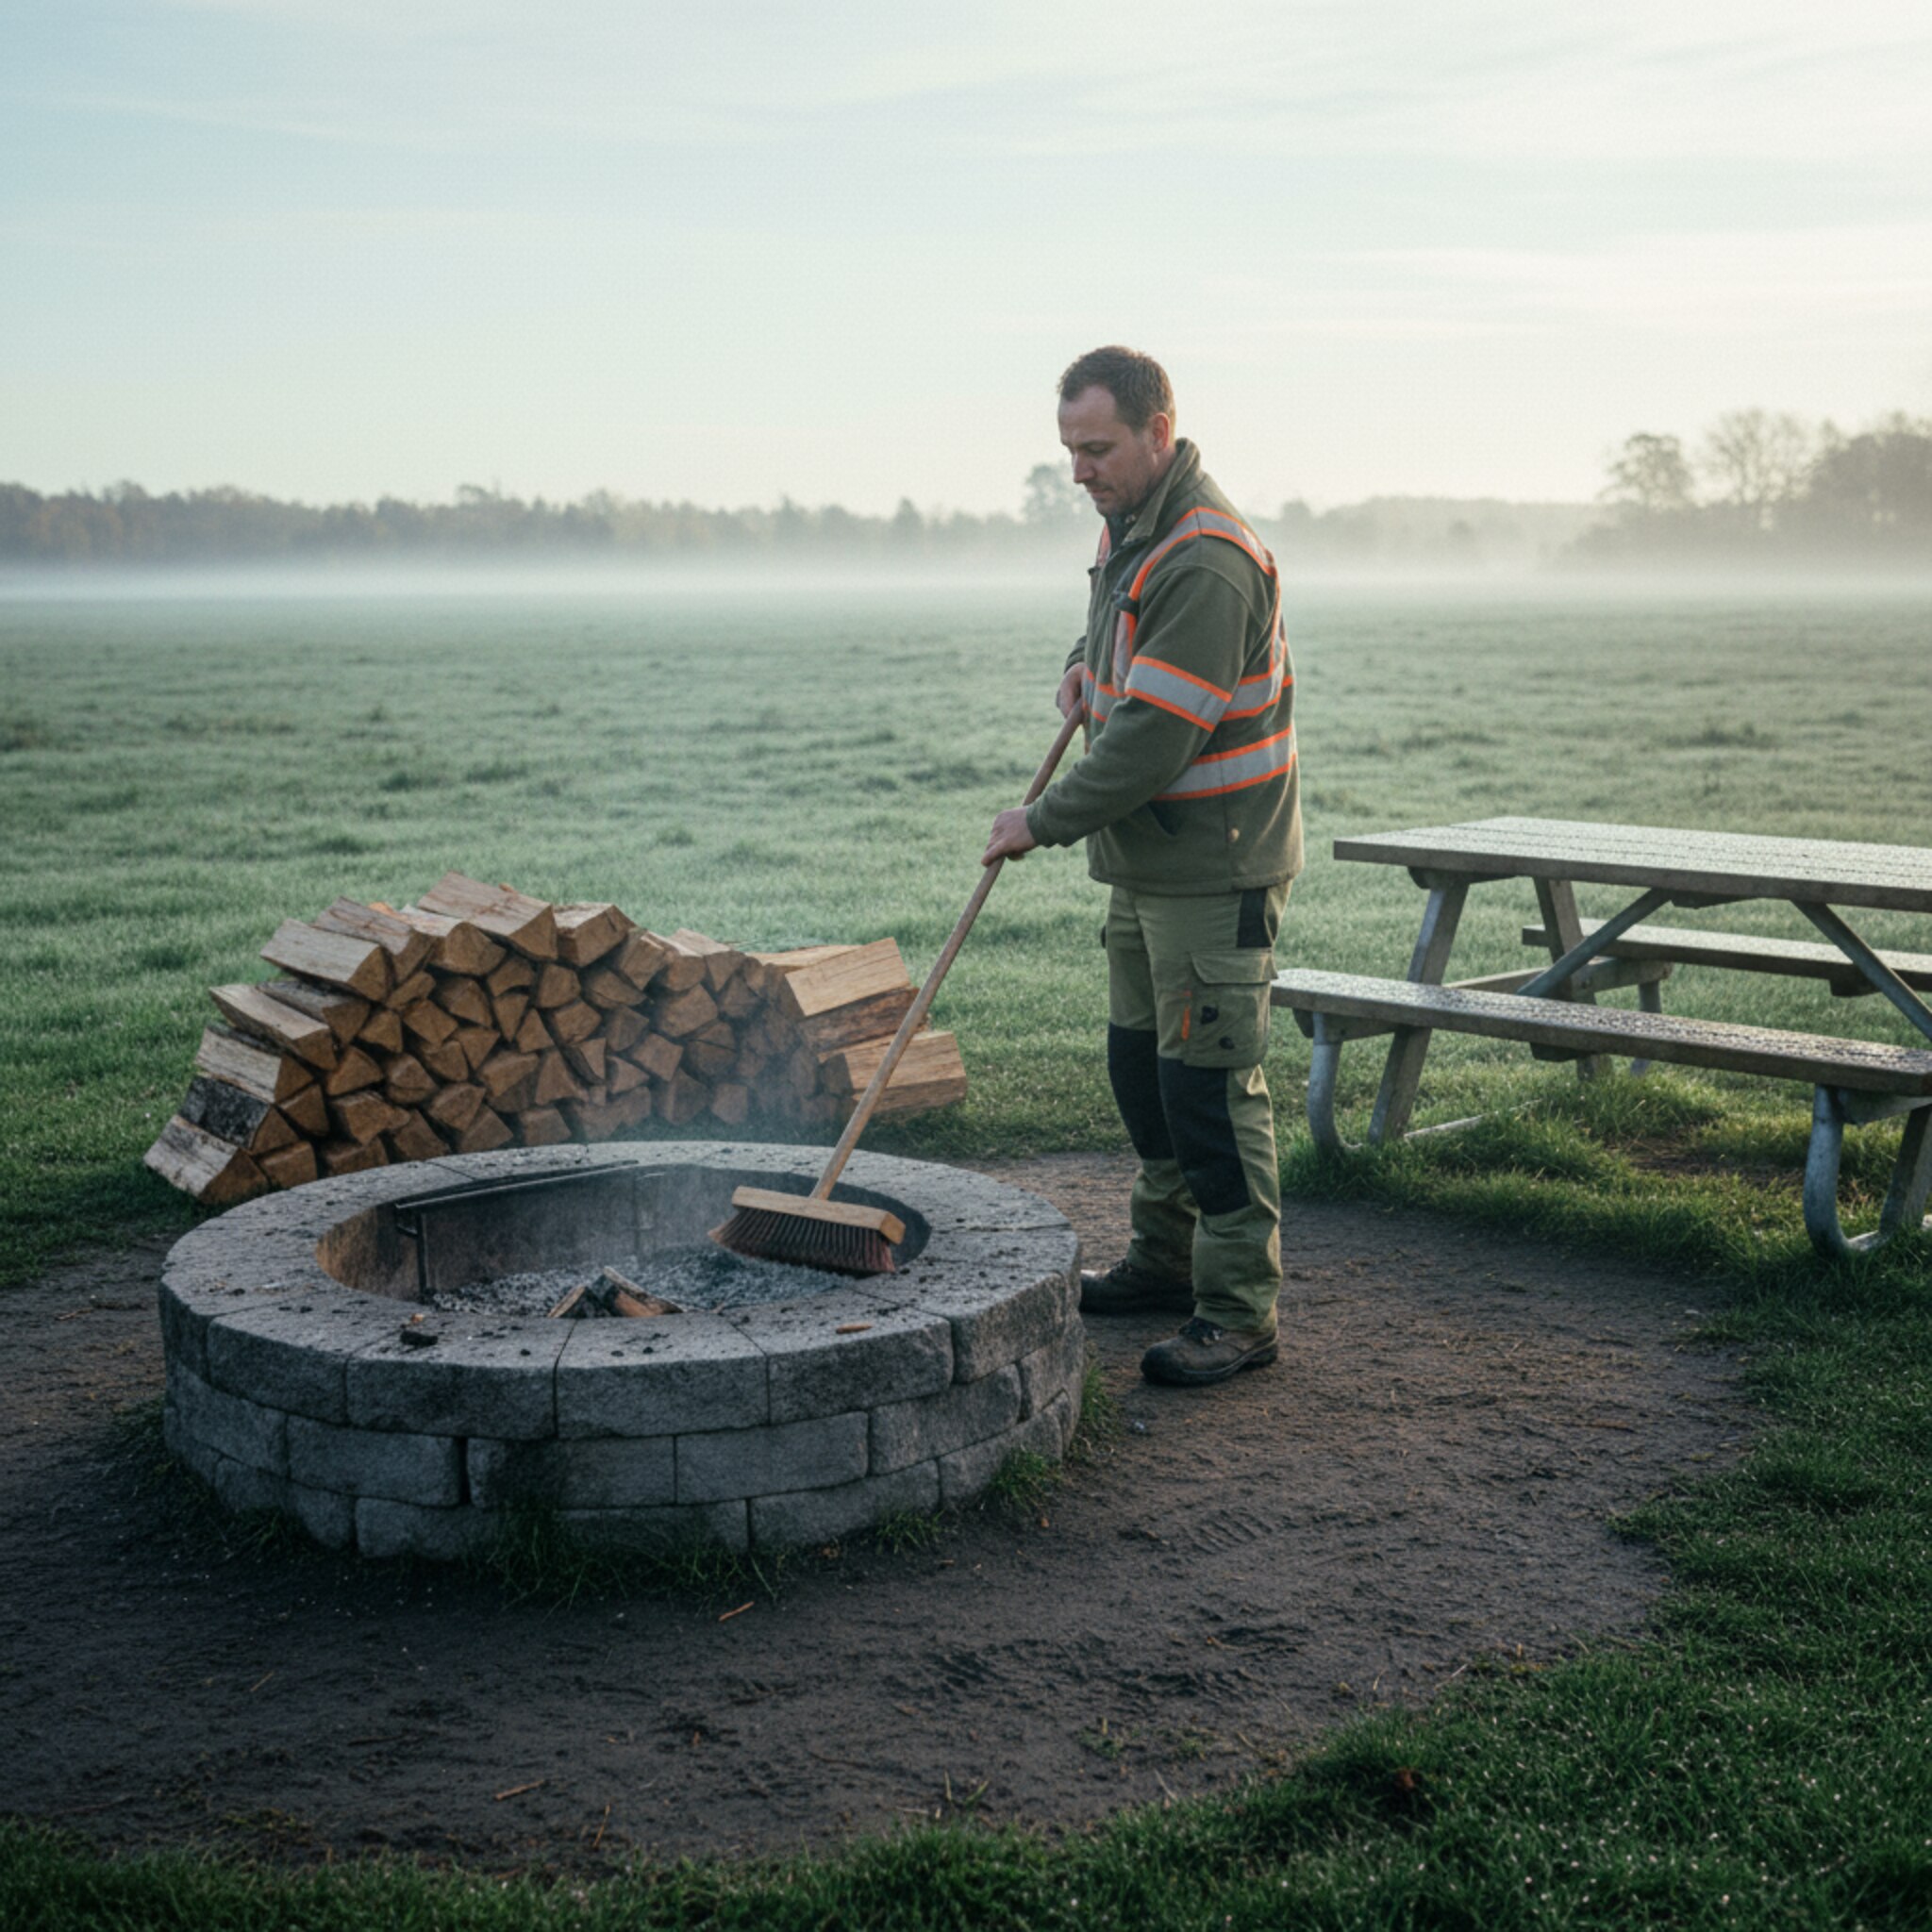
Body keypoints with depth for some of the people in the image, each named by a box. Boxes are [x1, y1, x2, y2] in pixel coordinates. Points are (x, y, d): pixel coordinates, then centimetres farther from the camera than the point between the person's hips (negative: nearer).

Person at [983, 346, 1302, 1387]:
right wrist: (1088, 659, 10)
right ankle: (1167, 1259, 34)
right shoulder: (1129, 528, 10)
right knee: (1139, 1060, 18)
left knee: (1209, 1084, -6)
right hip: (1144, 862, 10)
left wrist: (1045, 820, -18)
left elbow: (1155, 739, -26)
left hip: (1216, 870, -10)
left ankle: (1238, 1311, 4)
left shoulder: (1208, 562, -23)